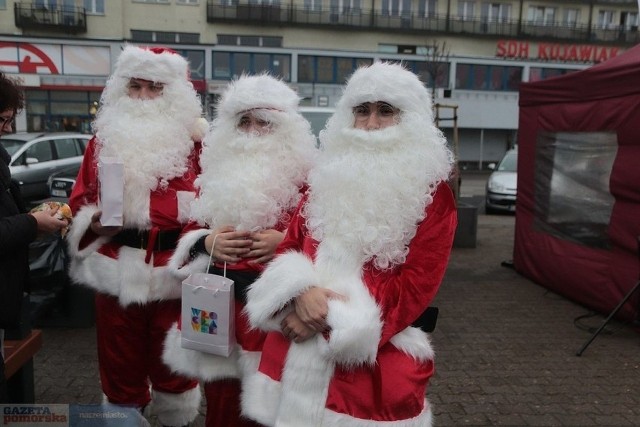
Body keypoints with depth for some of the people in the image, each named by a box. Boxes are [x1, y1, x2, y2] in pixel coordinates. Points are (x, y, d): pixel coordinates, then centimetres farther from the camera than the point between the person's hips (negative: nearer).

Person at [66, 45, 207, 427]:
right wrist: (94, 221, -8)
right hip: (116, 270, 3)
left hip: (174, 270, -2)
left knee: (173, 362, 15)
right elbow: (81, 198, 12)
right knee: (120, 362, 16)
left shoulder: (194, 138, 0)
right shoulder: (105, 137, 10)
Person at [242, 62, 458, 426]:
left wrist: (332, 316, -15)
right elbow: (290, 245, 8)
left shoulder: (432, 192, -3)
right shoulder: (329, 175, 10)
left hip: (376, 361, -3)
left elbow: (417, 284, -9)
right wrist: (301, 292, -14)